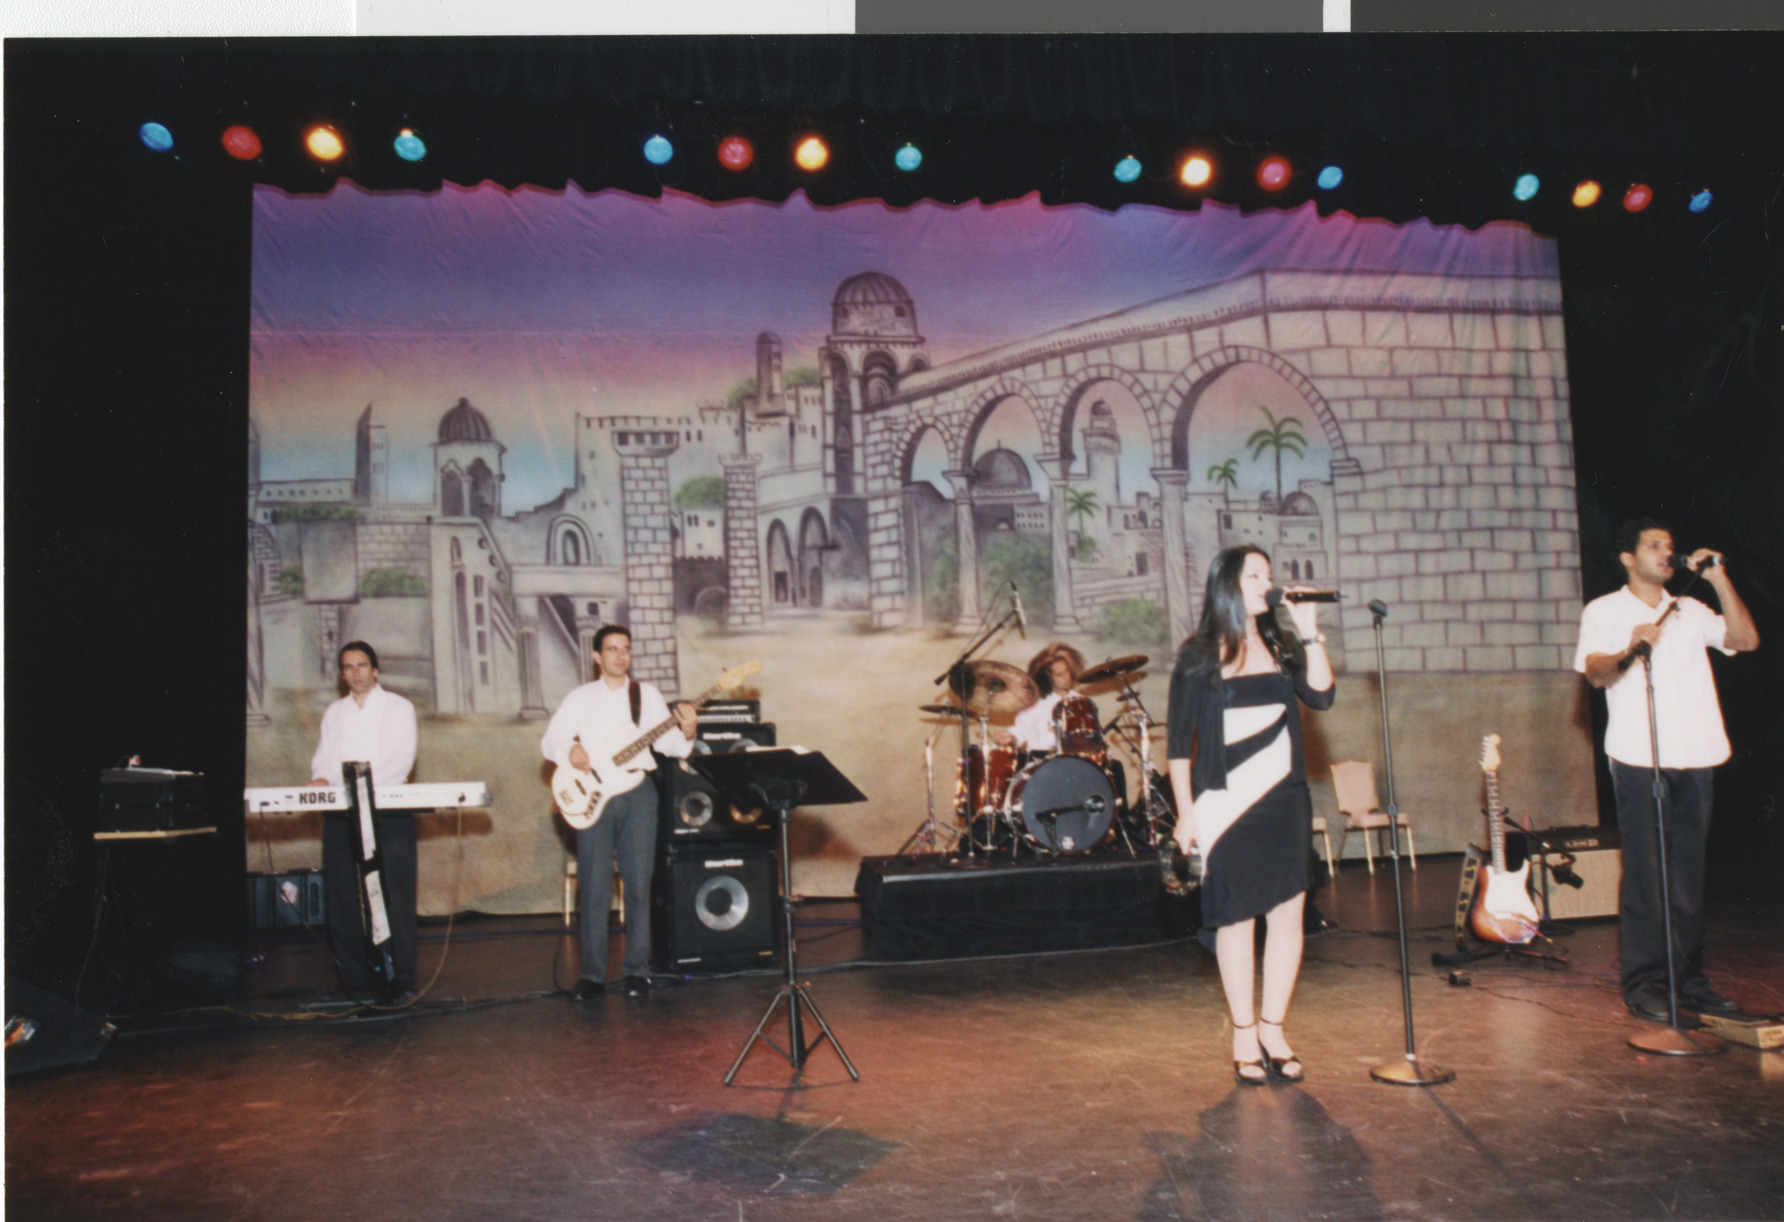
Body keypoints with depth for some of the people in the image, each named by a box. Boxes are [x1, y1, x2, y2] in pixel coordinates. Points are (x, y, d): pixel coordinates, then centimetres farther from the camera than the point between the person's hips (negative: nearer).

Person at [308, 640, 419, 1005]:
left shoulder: (397, 707, 9)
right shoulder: (334, 712, 23)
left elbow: (401, 757, -4)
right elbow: (324, 755, 15)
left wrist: (368, 781, -20)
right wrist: (321, 777, -9)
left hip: (388, 808, -4)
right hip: (340, 814, 4)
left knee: (396, 896, -8)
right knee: (341, 898, 1)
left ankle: (402, 981, -6)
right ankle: (354, 981, 8)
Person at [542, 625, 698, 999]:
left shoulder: (647, 694, 10)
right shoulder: (579, 698, 11)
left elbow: (667, 742, 3)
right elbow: (549, 741, 5)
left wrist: (686, 734, -19)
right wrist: (569, 751, -17)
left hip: (637, 790, 0)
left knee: (639, 883, 0)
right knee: (594, 887, -1)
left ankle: (637, 969, 9)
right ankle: (592, 973, 8)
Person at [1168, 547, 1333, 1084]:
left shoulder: (1279, 647, 10)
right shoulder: (1198, 657, -2)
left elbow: (1321, 695, -5)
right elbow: (1179, 742, -1)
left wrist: (1310, 633, -9)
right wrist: (1185, 811, -6)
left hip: (1284, 800, 4)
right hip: (1226, 806, -4)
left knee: (1287, 914, 4)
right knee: (1236, 918, 3)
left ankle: (1273, 1031, 19)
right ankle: (1244, 1038, 17)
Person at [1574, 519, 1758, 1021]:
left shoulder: (1691, 611, 20)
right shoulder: (1604, 611, 6)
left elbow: (1746, 640, 7)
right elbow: (1595, 673, -8)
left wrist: (1719, 580, 3)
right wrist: (1629, 651, -29)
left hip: (1695, 755, 5)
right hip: (1639, 757, -4)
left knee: (1689, 870, 7)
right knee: (1645, 871, -4)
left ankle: (1688, 976, 14)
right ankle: (1643, 981, 0)